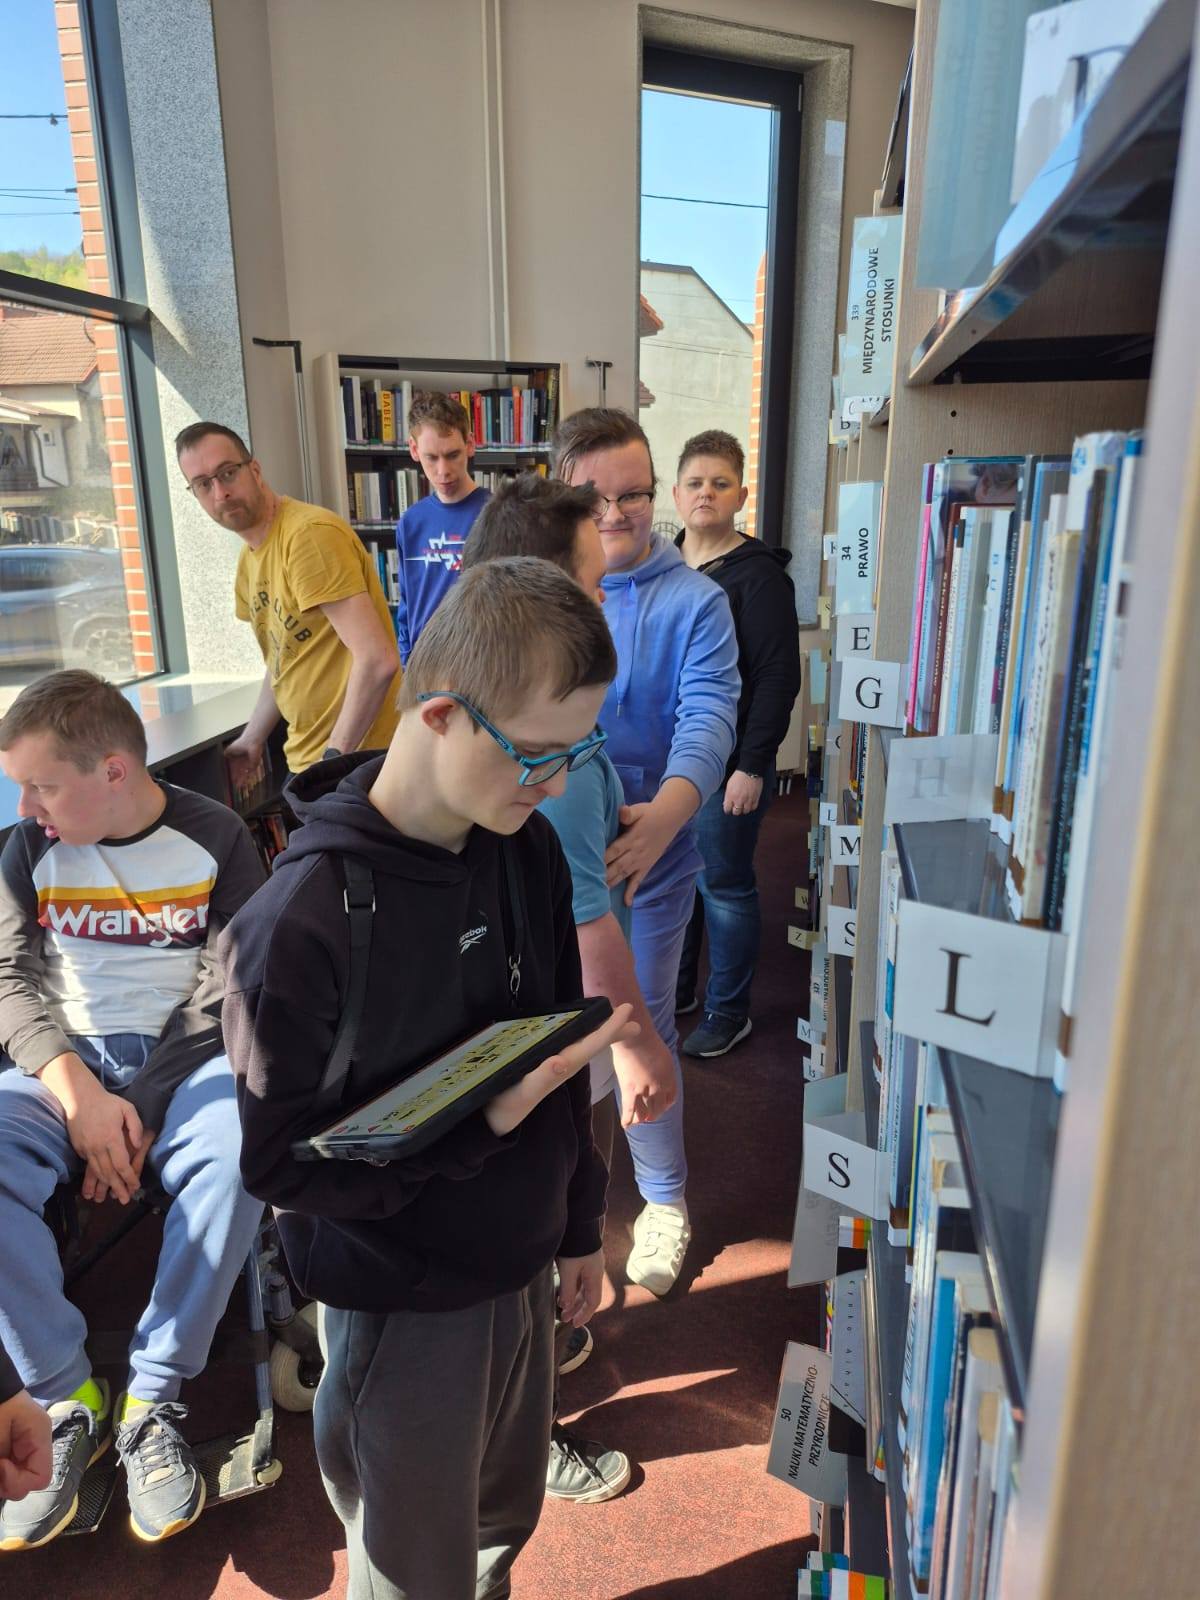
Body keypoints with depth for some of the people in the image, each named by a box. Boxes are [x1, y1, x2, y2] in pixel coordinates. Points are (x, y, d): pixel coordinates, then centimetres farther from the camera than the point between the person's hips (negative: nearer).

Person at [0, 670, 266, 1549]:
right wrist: (79, 1093, -18)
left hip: (186, 1054, -3)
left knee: (237, 1155, -34)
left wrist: (140, 1109, -18)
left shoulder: (216, 838, -4)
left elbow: (229, 987, -9)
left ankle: (152, 1402, -17)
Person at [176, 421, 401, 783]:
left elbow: (377, 660, -26)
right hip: (303, 757, 8)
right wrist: (252, 740, 20)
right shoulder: (248, 562, 10)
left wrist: (333, 760, -20)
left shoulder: (309, 535, -19)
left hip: (355, 754, -8)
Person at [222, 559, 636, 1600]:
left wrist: (581, 1226, 13)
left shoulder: (529, 849, -6)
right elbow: (281, 1162, -19)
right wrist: (481, 1121, -31)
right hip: (401, 1306, -5)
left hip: (521, 1268, 6)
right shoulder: (303, 920, -28)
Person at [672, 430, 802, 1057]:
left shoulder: (758, 575, -11)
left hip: (727, 766, -6)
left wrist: (752, 766, -18)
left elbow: (778, 677, -14)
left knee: (725, 888, 6)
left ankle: (727, 1011, 24)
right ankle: (674, 990, 35)